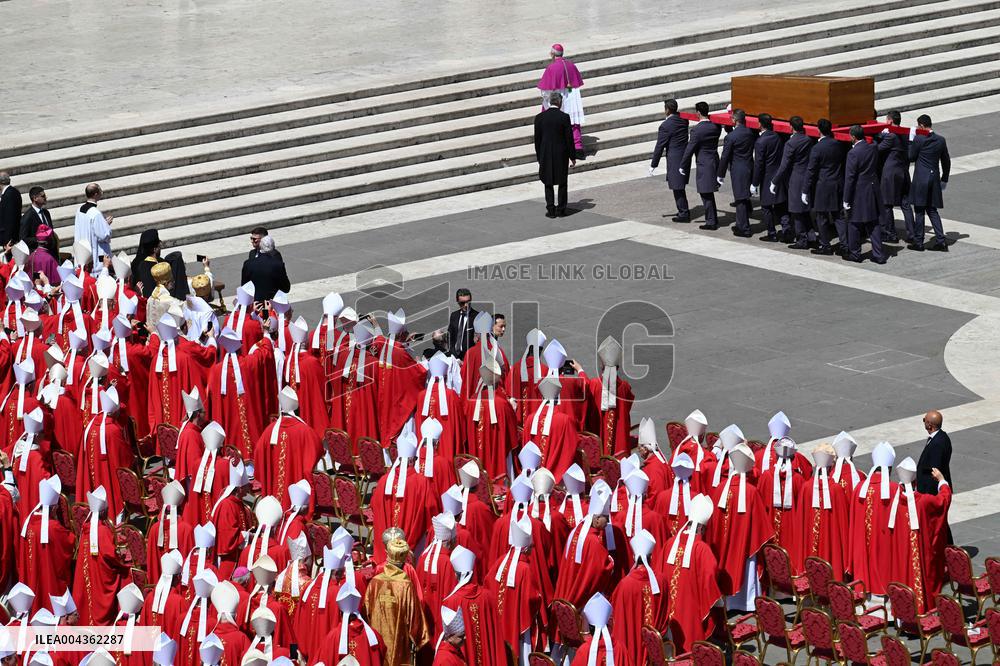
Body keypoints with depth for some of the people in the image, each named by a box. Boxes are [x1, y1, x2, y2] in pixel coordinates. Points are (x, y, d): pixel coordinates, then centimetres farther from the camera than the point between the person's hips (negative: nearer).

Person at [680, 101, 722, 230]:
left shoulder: (697, 130, -18)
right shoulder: (716, 127, 1)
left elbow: (689, 150, -14)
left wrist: (683, 166, -4)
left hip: (704, 165, -7)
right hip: (715, 161, 7)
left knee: (706, 195, 1)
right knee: (709, 194, 20)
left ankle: (711, 222, 4)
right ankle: (713, 220, 28)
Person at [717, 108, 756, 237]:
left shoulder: (731, 137, -16)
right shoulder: (751, 133, 0)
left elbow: (725, 157, -12)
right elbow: (755, 150, 8)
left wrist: (721, 175, -4)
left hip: (738, 171, -6)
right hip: (750, 168, 6)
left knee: (741, 200, 1)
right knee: (745, 199, 19)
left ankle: (744, 229, 4)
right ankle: (741, 225, 29)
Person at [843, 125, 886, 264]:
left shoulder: (853, 153, -18)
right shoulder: (873, 148, 1)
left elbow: (850, 178, -16)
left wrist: (846, 200, -12)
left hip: (859, 192, -6)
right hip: (873, 190, 6)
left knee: (854, 225, 9)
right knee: (873, 224, 11)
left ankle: (854, 253, 19)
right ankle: (878, 255, 10)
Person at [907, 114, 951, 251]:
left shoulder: (918, 139, -13)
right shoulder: (941, 140, 4)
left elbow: (911, 157, -2)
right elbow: (946, 161, 11)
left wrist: (911, 140, 3)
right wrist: (944, 179, 21)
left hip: (921, 178, -5)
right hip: (934, 178, 5)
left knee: (919, 211, 3)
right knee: (932, 210, 12)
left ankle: (918, 242, 7)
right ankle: (941, 240, 4)